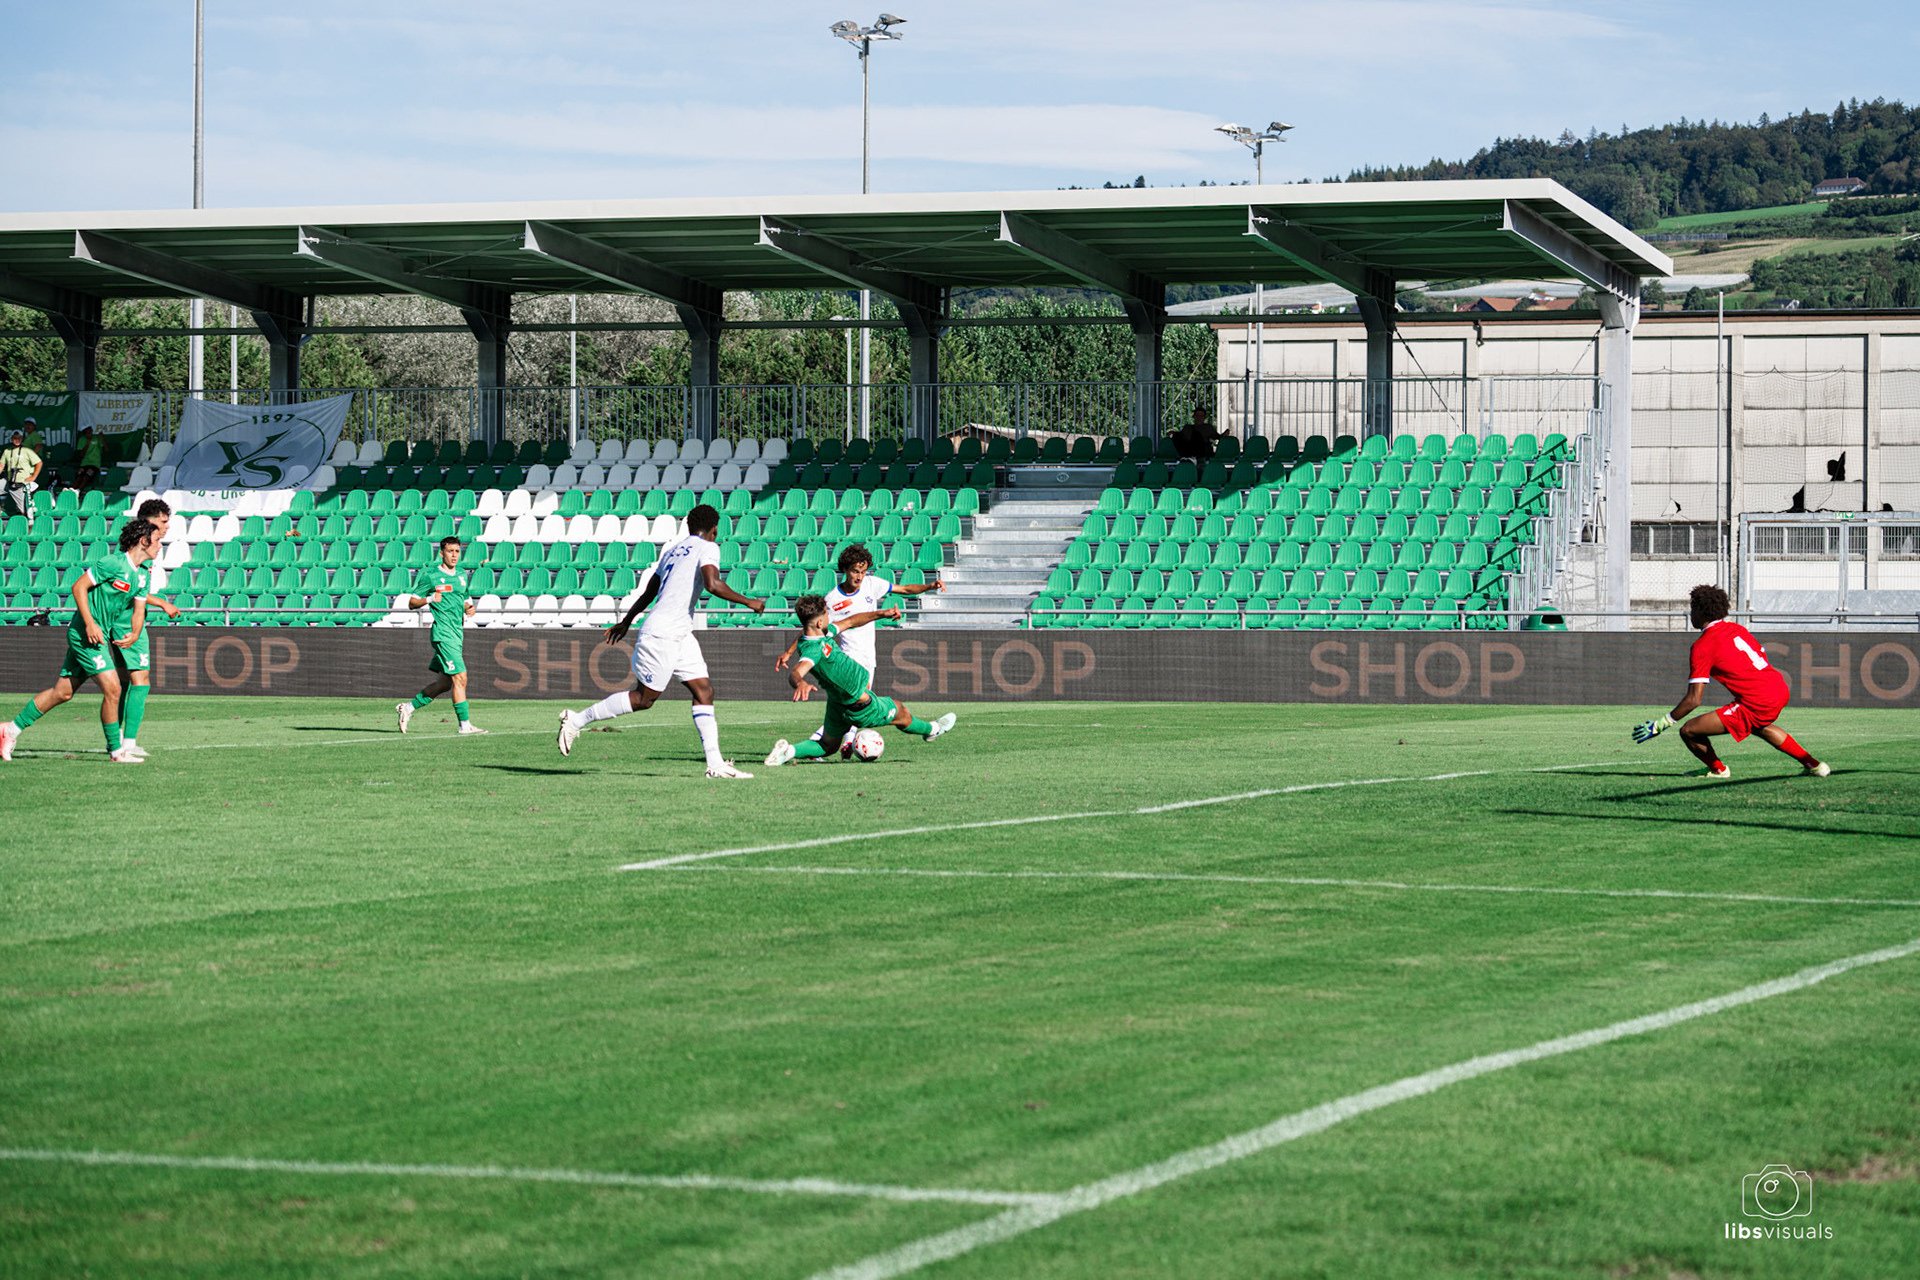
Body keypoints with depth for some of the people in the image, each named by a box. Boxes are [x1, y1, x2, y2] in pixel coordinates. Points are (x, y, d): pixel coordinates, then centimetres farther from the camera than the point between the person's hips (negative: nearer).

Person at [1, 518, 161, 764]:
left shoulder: (142, 575, 9)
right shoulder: (113, 563, -17)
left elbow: (139, 610, 13)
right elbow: (79, 587, -15)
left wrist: (134, 635, -7)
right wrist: (90, 624, -21)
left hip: (101, 635, 9)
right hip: (85, 633, -9)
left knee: (62, 692, 11)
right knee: (112, 688, -12)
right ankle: (116, 750, -3)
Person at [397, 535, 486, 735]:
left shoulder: (463, 575, 14)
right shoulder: (429, 575, -5)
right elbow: (411, 602, -1)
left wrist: (469, 608, 1)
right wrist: (429, 599, -20)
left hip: (457, 633, 8)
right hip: (442, 633, -8)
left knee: (444, 683, 11)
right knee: (460, 678, -13)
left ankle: (408, 707, 25)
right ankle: (464, 724, -9)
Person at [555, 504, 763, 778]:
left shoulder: (673, 550, 18)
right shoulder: (707, 548, -6)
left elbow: (649, 592, 27)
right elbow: (713, 585, -23)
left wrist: (627, 621, 38)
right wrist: (747, 601, -12)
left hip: (679, 635, 9)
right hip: (662, 634, -9)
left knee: (704, 691, 4)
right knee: (644, 698, -3)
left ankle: (715, 764, -2)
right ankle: (577, 719, 6)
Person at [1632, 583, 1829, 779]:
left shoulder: (1702, 647, -8)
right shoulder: (1738, 629, 13)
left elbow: (1693, 700, -12)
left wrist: (1661, 724, -5)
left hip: (1758, 705, -9)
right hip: (1780, 690, 9)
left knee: (1688, 731, -2)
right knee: (1760, 727, 43)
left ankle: (1718, 769, 25)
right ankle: (1813, 765, 44)